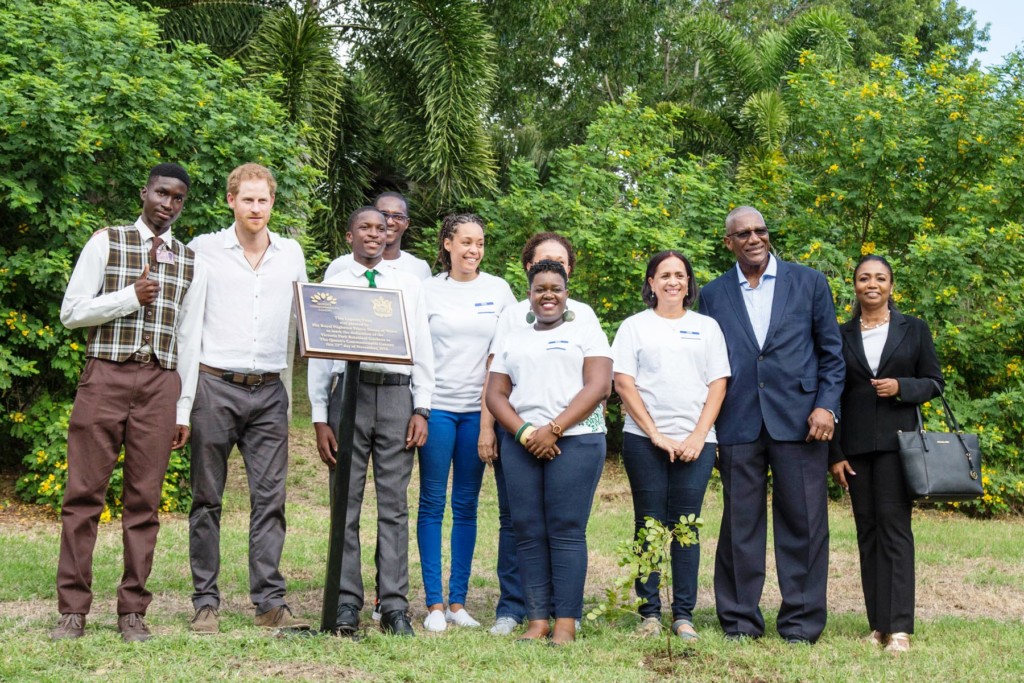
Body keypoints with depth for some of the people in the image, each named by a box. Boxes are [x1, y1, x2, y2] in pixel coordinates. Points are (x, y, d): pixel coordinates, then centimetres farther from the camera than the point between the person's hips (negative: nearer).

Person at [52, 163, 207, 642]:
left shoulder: (192, 262, 14)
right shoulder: (107, 242, 7)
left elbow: (190, 338, 12)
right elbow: (71, 312, 2)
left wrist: (184, 409, 8)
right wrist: (132, 296, -9)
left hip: (161, 382, 2)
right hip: (105, 374, -2)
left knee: (145, 499, 3)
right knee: (84, 494, -3)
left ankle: (132, 611, 9)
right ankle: (73, 610, 3)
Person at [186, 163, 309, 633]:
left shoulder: (291, 254, 12)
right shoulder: (203, 249, 3)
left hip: (269, 391, 3)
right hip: (215, 386, -2)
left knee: (270, 497, 0)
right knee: (207, 498, 3)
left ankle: (270, 601, 5)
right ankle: (205, 602, 9)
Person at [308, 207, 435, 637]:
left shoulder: (408, 286, 13)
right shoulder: (331, 287, 10)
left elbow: (422, 350, 10)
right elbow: (318, 354, 7)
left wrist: (421, 410, 1)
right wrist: (320, 418, 0)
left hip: (396, 395, 1)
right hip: (348, 393, 0)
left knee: (394, 505, 1)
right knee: (346, 504, 1)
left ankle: (394, 606, 5)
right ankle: (347, 604, 7)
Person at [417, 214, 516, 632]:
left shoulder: (497, 289, 7)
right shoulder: (428, 290, 3)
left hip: (478, 408, 2)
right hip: (437, 405, -1)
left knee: (466, 505, 6)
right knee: (433, 503, -1)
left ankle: (458, 601, 13)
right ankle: (434, 603, 4)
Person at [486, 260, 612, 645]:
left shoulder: (587, 334, 8)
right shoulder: (510, 341, 19)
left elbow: (598, 387, -4)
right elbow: (495, 394, 11)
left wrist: (553, 430, -13)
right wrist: (524, 431, -8)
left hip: (575, 441, -4)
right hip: (521, 444, 4)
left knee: (567, 531, -7)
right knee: (528, 532, 0)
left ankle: (566, 623, -4)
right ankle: (537, 620, 4)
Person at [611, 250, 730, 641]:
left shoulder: (706, 327, 14)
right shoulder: (635, 326, 9)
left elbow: (717, 386, 8)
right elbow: (624, 383, 0)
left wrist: (698, 437, -5)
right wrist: (655, 434, -8)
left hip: (695, 443, 1)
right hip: (644, 441, -1)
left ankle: (684, 615, 5)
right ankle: (649, 613, 6)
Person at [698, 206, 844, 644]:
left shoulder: (809, 282, 8)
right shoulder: (713, 294, 12)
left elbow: (832, 351, 8)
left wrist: (827, 405, -5)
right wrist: (706, 428, 5)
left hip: (799, 421, -1)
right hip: (738, 424, 1)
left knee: (803, 522, 1)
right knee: (740, 524, 4)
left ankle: (801, 622, 11)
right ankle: (740, 620, 14)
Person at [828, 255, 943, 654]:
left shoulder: (914, 330, 7)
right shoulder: (841, 336, 10)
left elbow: (935, 382, 8)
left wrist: (901, 387, -12)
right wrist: (834, 453, 4)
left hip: (897, 440, -2)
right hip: (855, 445, 2)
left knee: (894, 525, -10)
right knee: (867, 530, 3)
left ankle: (899, 627, -12)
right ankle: (877, 624, 7)